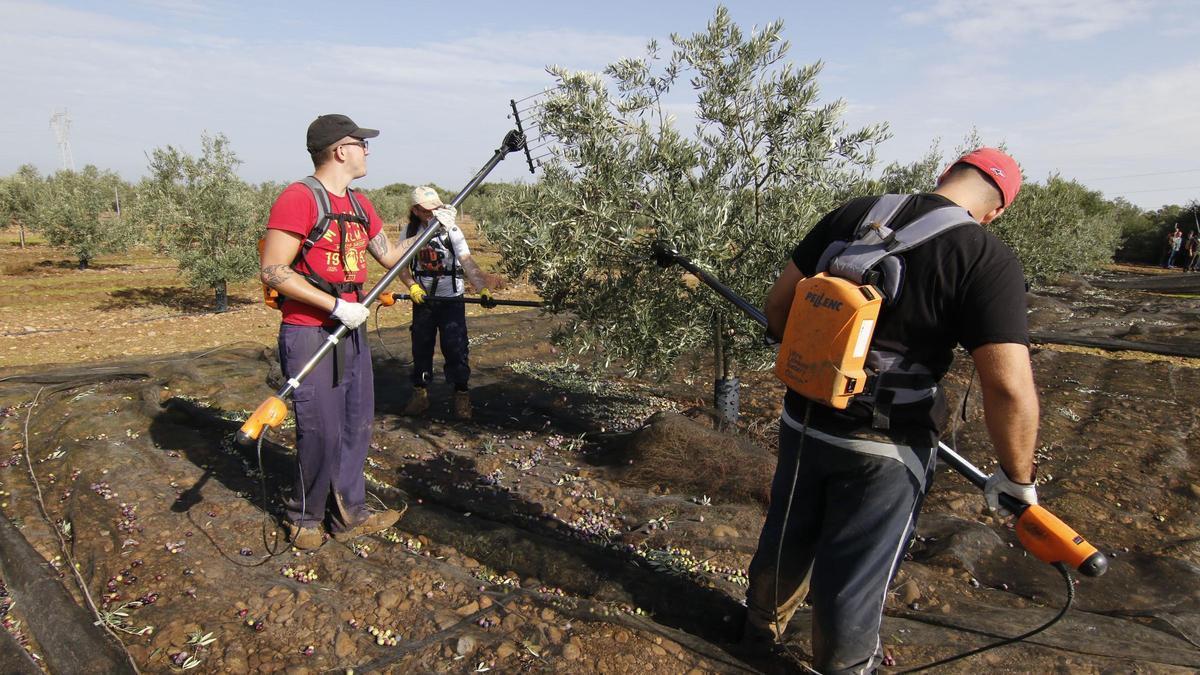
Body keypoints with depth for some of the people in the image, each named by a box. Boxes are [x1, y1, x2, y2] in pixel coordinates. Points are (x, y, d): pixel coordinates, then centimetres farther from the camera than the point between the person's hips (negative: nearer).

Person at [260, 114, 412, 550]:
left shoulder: (359, 205, 12)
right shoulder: (298, 199, -14)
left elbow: (389, 257, 20)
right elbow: (273, 271, -18)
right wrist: (337, 306, -20)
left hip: (351, 331, 9)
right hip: (310, 335, -8)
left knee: (357, 425, 13)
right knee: (322, 432, 0)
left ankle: (349, 516, 27)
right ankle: (305, 519, 23)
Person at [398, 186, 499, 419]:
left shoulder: (451, 231, -14)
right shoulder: (410, 231, -3)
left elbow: (468, 263, -25)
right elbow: (401, 265, 3)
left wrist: (483, 289, -40)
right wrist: (412, 287, -15)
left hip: (451, 300, -3)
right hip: (422, 299, 3)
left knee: (455, 348, -3)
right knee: (421, 347, 10)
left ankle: (462, 396, 10)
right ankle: (420, 394, 25)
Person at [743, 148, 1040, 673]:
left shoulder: (853, 214, -2)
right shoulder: (988, 260, -14)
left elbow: (780, 299, 4)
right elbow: (1009, 388, -20)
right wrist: (1017, 477, -4)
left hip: (804, 420, 4)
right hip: (883, 448, -4)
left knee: (787, 536, 26)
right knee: (854, 574, 16)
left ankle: (762, 628, 52)